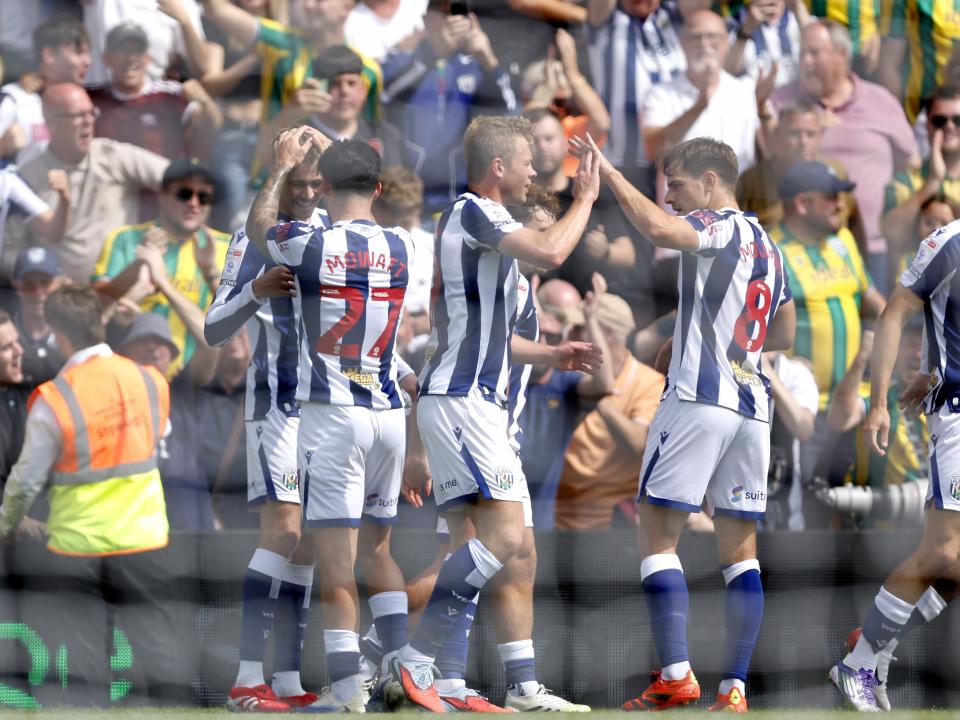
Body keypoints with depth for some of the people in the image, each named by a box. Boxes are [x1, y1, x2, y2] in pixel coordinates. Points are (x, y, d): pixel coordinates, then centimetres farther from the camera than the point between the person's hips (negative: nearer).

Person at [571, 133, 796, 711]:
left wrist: (609, 174, -18)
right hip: (754, 404, 8)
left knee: (658, 534, -4)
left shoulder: (716, 227, -5)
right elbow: (783, 335, 31)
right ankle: (735, 687, 2)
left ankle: (676, 675, -14)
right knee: (740, 548, 8)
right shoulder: (768, 246, 21)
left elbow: (658, 228, -27)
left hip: (700, 398, -8)